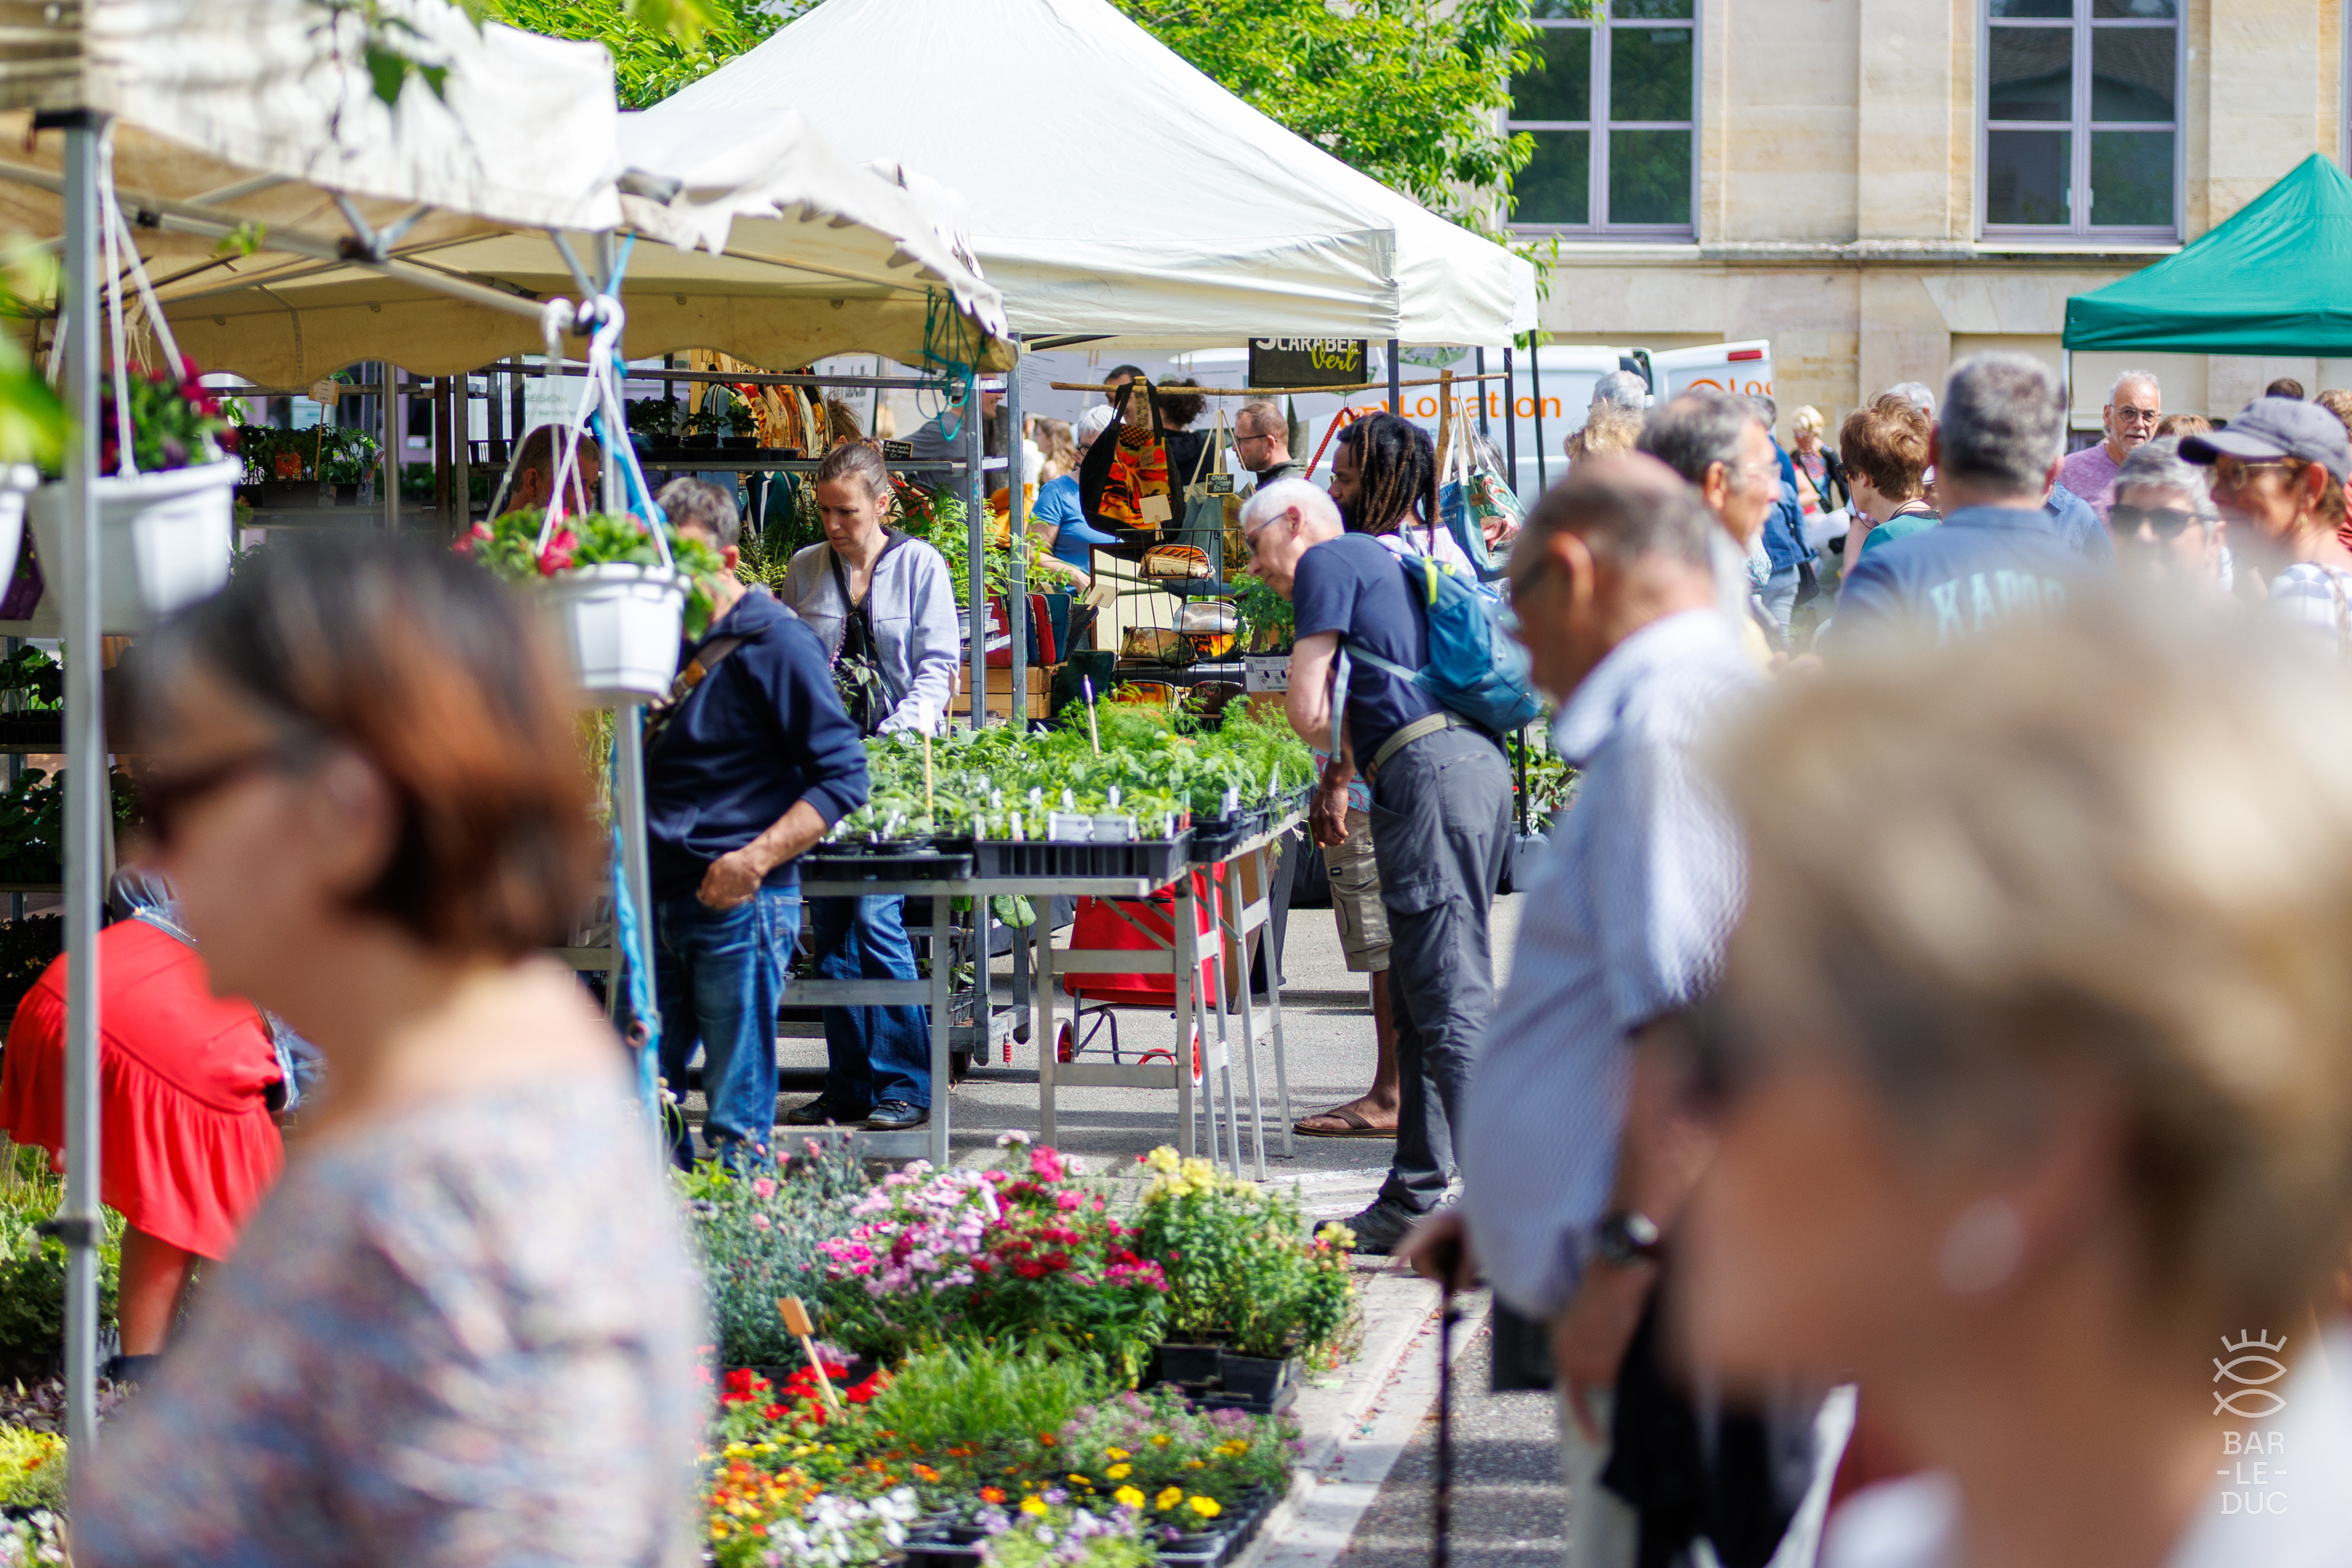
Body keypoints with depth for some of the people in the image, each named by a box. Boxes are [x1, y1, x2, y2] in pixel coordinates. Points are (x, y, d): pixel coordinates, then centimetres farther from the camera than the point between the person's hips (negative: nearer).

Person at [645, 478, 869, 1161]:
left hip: (740, 905, -7)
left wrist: (757, 857, -21)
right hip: (662, 903, 7)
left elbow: (843, 776, -10)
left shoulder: (775, 643, -7)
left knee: (736, 1127, -5)